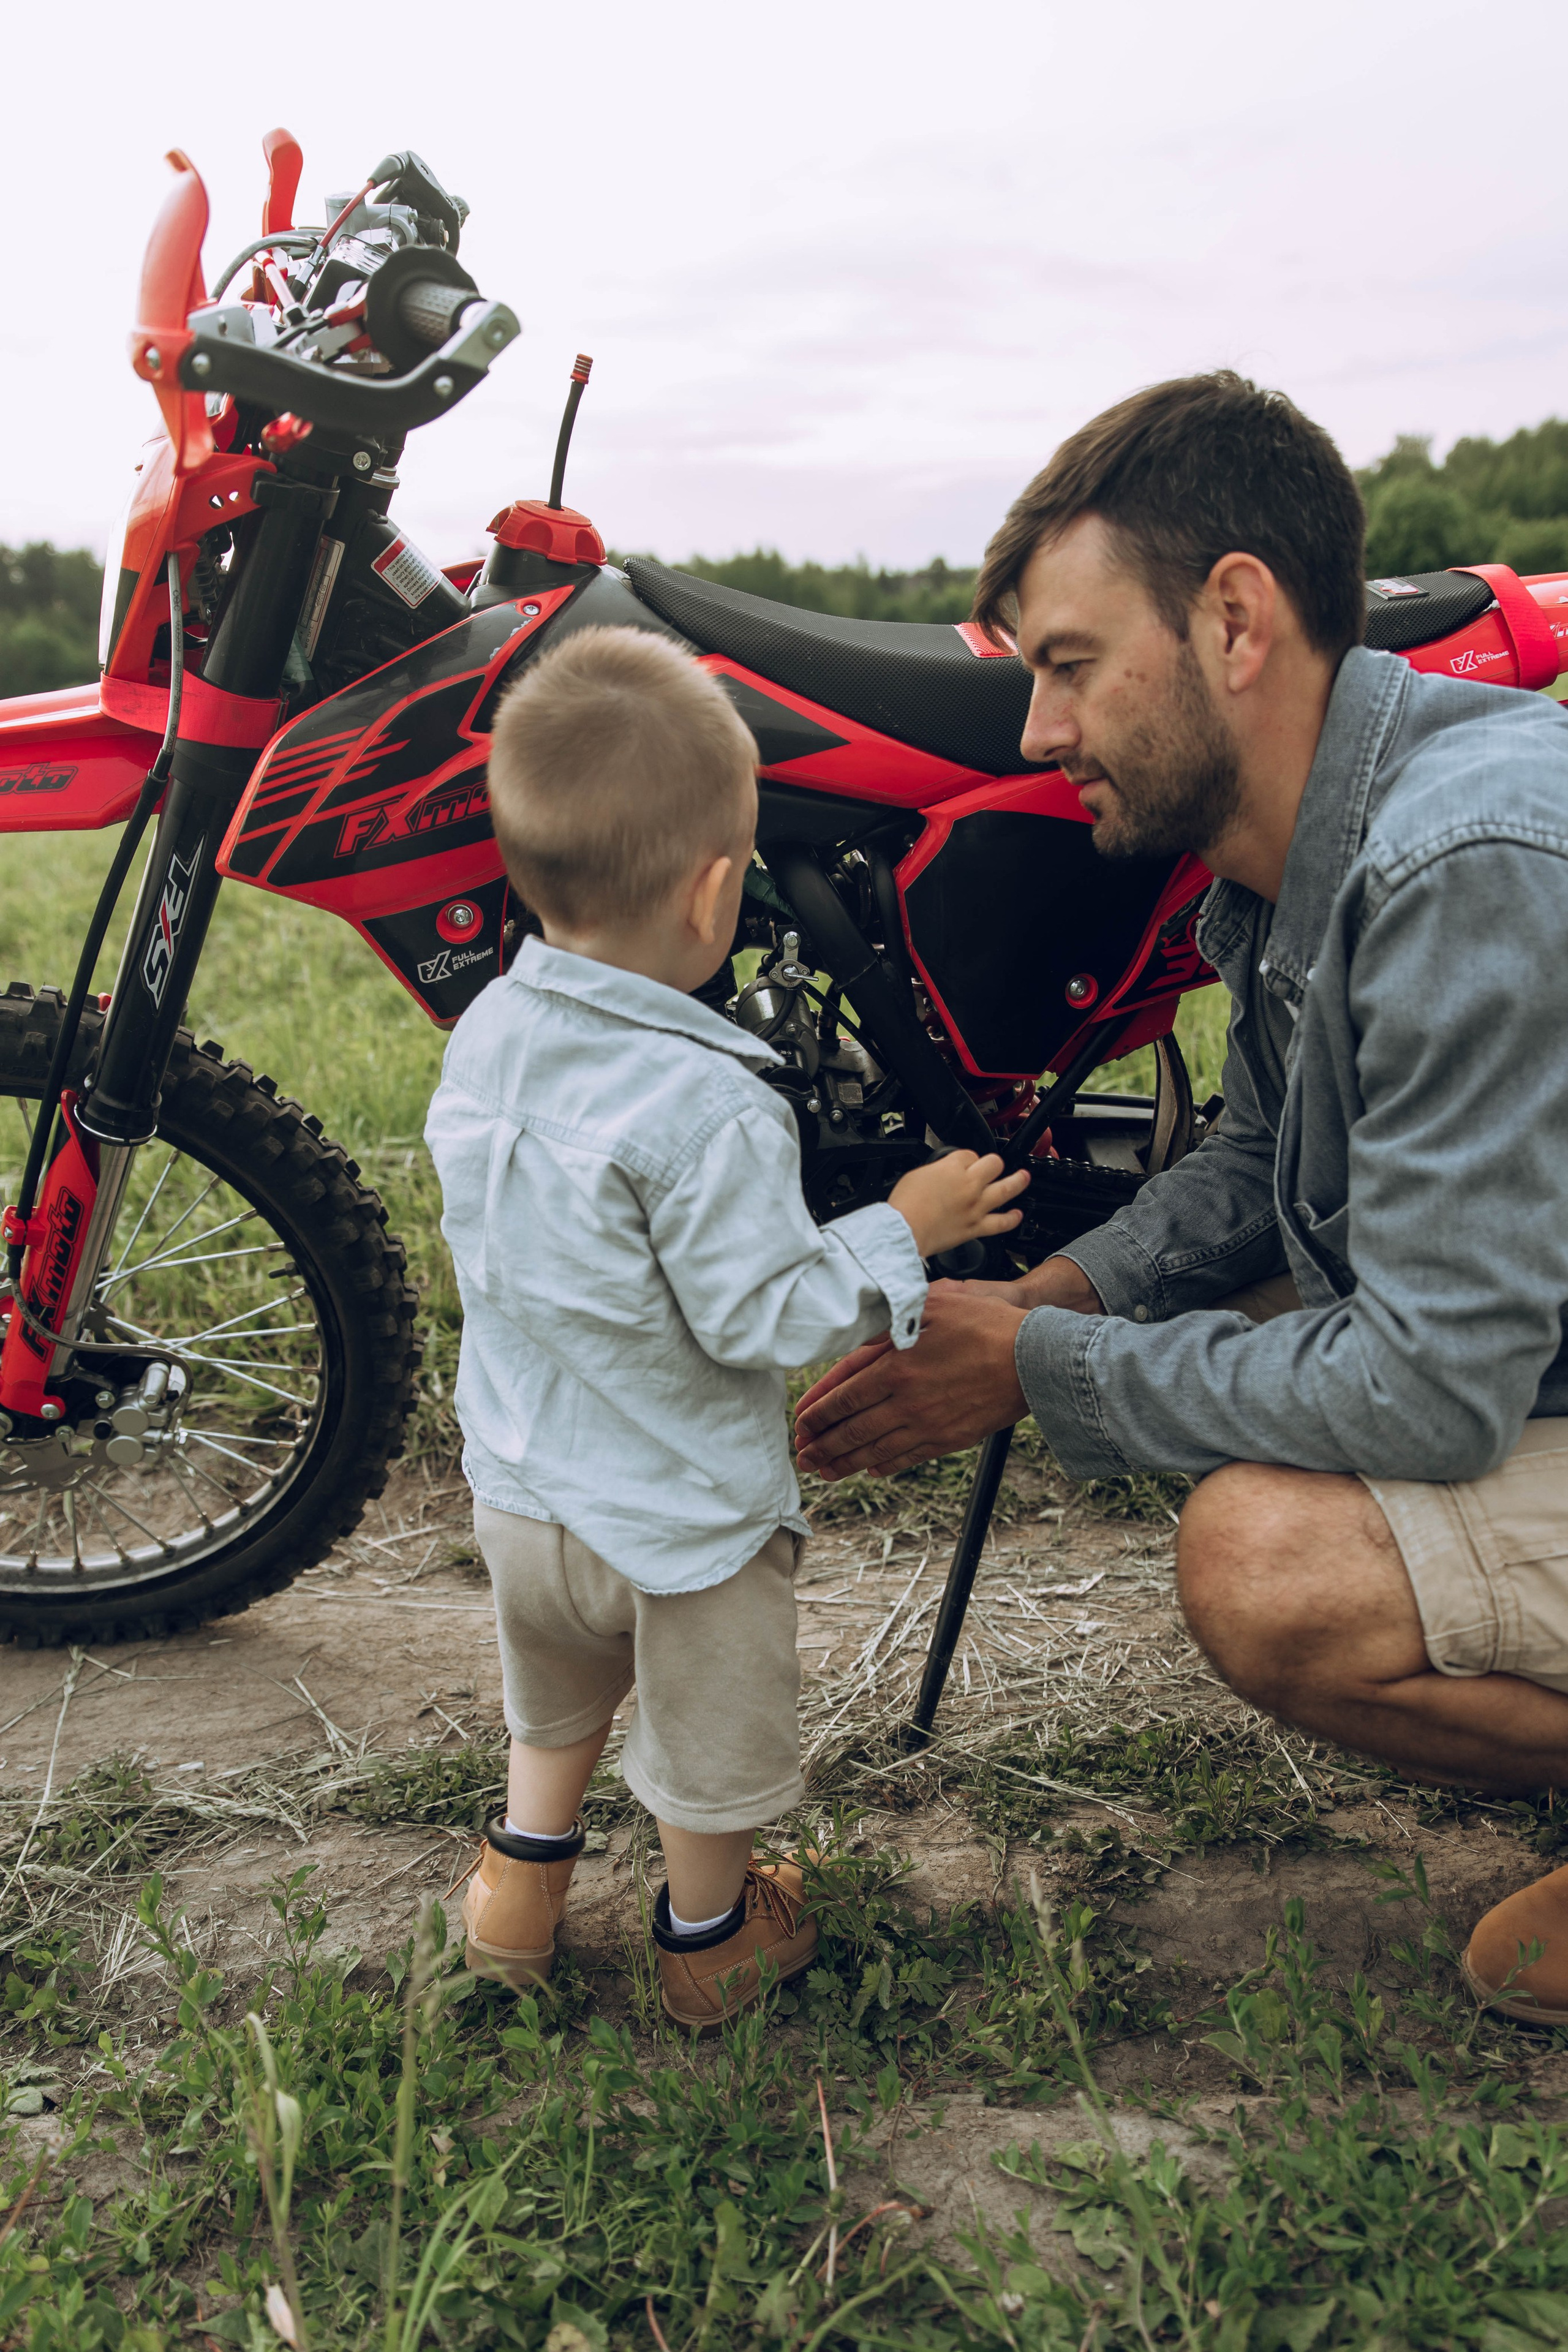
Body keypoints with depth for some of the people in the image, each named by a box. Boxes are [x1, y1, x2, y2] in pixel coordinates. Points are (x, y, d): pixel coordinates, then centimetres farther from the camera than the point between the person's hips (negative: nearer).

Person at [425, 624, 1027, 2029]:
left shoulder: (485, 1034, -8)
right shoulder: (707, 1106, -32)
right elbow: (762, 1317, -26)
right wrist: (904, 1231, -14)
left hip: (519, 1482, 6)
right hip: (680, 1515, -6)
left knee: (554, 1700, 33)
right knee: (711, 1746, 22)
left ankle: (522, 1886, 49)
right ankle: (709, 1938, 43)